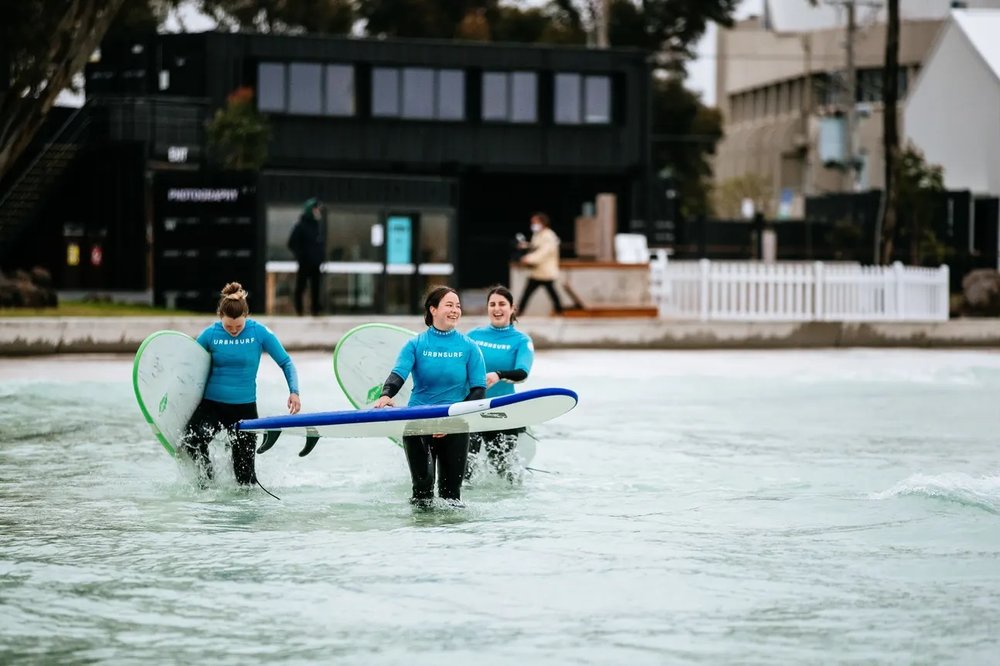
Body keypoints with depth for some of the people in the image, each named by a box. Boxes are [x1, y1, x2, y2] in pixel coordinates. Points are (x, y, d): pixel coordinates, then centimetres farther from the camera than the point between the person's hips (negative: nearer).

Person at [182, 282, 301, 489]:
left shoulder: (259, 332, -7)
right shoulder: (210, 334, -4)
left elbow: (286, 363, 1)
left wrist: (294, 392, -13)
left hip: (244, 408, 0)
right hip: (211, 405, 0)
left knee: (245, 476, 0)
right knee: (192, 441, -29)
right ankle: (206, 478, -1)